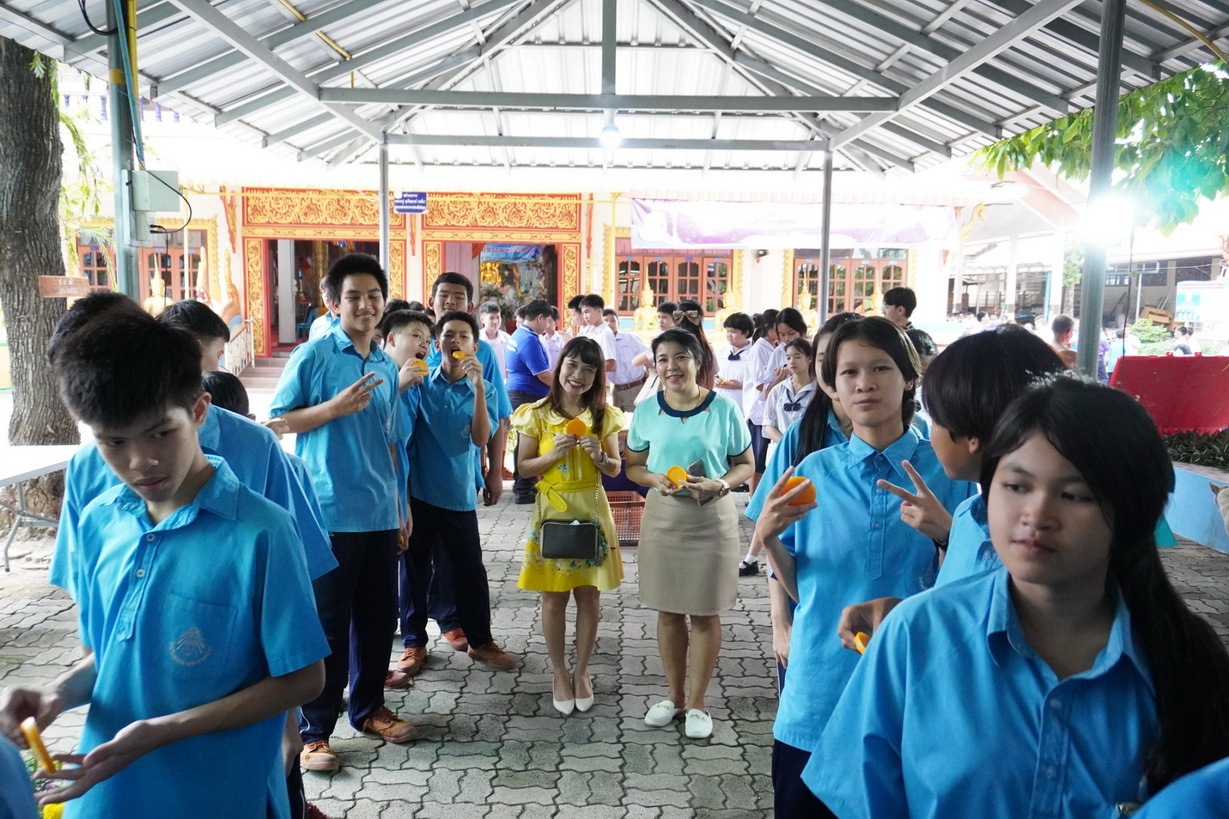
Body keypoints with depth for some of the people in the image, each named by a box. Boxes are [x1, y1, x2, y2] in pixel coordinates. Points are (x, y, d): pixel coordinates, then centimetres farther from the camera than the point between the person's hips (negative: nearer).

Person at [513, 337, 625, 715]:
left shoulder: (604, 415, 2)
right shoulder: (537, 414, -3)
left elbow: (615, 469, 6)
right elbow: (523, 466, -1)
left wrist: (599, 456, -15)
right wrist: (554, 454, -18)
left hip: (591, 511, 2)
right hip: (552, 510, -1)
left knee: (589, 595, 8)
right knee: (554, 596, 6)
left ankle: (581, 671, 25)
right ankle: (559, 673, 22)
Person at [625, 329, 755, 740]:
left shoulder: (723, 408, -8)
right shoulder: (647, 410, -1)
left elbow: (745, 464, 0)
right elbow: (633, 465, 7)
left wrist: (719, 484, -19)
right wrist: (655, 479, -14)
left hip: (711, 518, -2)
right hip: (662, 516, 2)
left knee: (705, 612, 7)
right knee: (668, 611, 11)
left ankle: (697, 703, 23)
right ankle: (674, 695, 29)